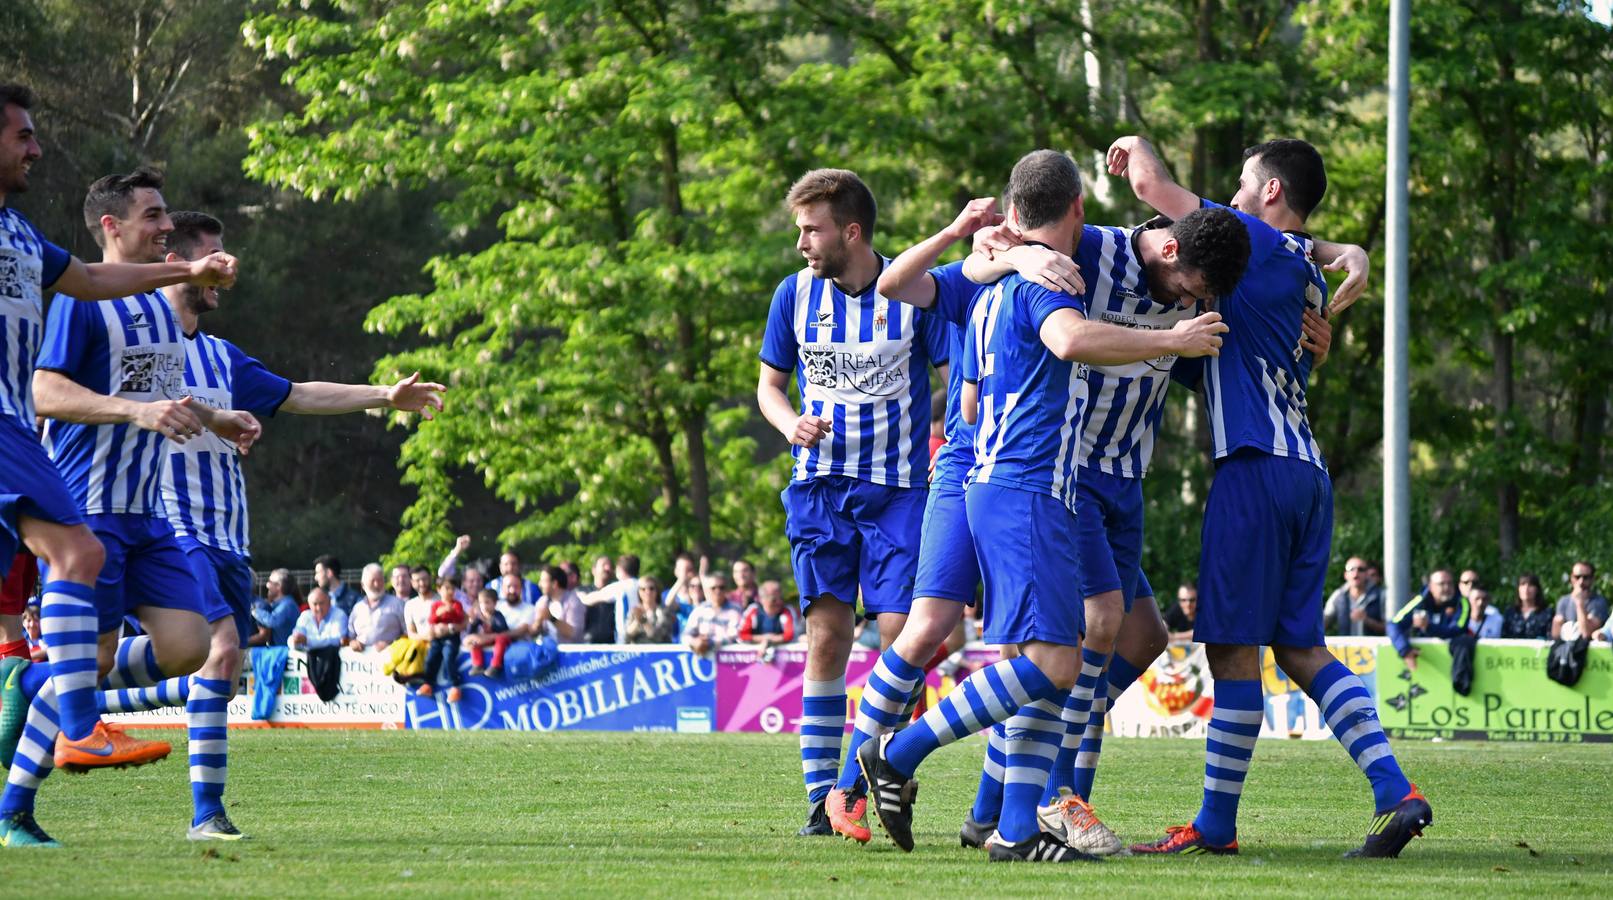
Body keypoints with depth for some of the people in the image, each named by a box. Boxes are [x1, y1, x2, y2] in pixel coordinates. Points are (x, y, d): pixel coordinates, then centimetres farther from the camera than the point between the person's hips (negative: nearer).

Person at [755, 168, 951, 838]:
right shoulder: (795, 294, 5)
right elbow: (769, 384, 17)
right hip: (820, 487, 2)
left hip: (900, 488, -2)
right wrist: (791, 423, -5)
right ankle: (820, 796, 0)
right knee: (826, 636, -3)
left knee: (900, 634, -10)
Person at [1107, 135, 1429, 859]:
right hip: (1309, 472, 9)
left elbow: (1151, 184, -4)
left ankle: (1215, 825, 0)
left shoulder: (1257, 243, -5)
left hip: (1257, 467, -9)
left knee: (1233, 646, -4)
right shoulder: (1309, 275, 20)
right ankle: (1395, 792, -1)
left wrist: (1136, 146, 16)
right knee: (1298, 645, 11)